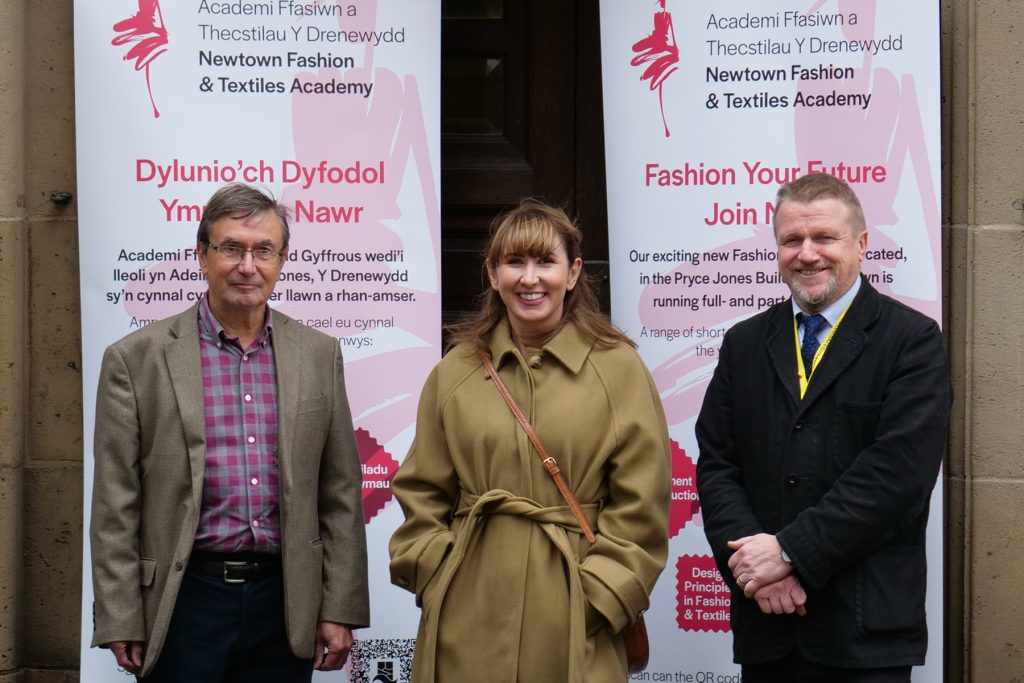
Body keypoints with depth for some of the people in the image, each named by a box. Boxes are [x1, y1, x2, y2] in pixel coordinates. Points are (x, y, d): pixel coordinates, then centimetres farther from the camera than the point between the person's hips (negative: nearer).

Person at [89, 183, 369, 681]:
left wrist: (340, 609, 3)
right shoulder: (136, 359, -2)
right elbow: (115, 508, -2)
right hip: (185, 600, -2)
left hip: (286, 600, 3)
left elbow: (341, 494, 7)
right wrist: (121, 623, -5)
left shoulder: (319, 354, 6)